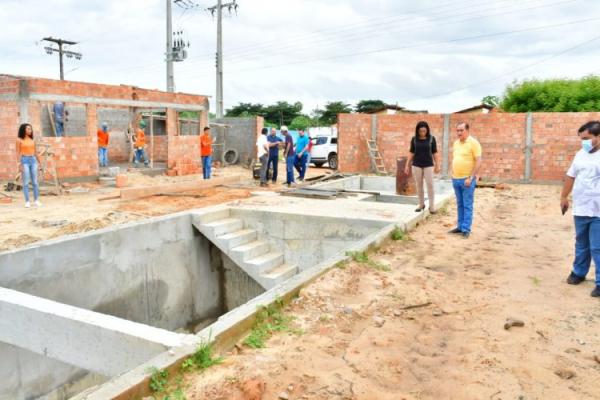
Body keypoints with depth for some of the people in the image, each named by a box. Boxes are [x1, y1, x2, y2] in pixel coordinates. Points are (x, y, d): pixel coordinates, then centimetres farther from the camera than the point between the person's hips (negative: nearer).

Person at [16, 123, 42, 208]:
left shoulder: (32, 140, 12)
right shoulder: (19, 140, -2)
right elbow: (18, 153, -5)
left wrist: (39, 163, 14)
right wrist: (19, 164, -13)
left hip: (33, 160, 4)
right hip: (24, 161, -4)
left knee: (35, 181, 1)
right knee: (26, 182, -5)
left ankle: (36, 200, 6)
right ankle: (27, 202, -1)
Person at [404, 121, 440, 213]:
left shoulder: (432, 138, -3)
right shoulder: (414, 139, 0)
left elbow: (435, 153, 1)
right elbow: (411, 153, 5)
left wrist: (437, 165, -1)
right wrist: (407, 165, 3)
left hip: (428, 165, -1)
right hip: (416, 165, 2)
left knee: (430, 185, -4)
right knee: (419, 185, 7)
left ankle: (432, 206, 2)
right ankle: (421, 204, 19)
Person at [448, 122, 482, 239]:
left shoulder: (473, 142, -9)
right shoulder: (456, 143, 12)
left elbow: (478, 162, -13)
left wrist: (470, 178, -17)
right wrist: (453, 174, 13)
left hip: (467, 179, -7)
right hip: (456, 179, 7)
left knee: (467, 205, -1)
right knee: (460, 205, 13)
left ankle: (466, 229, 3)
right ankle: (460, 226, 21)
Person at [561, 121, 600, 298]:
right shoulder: (580, 154, 9)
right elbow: (571, 176, 18)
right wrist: (564, 197, 21)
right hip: (580, 209, 6)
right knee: (581, 244, 19)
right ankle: (579, 272, 34)